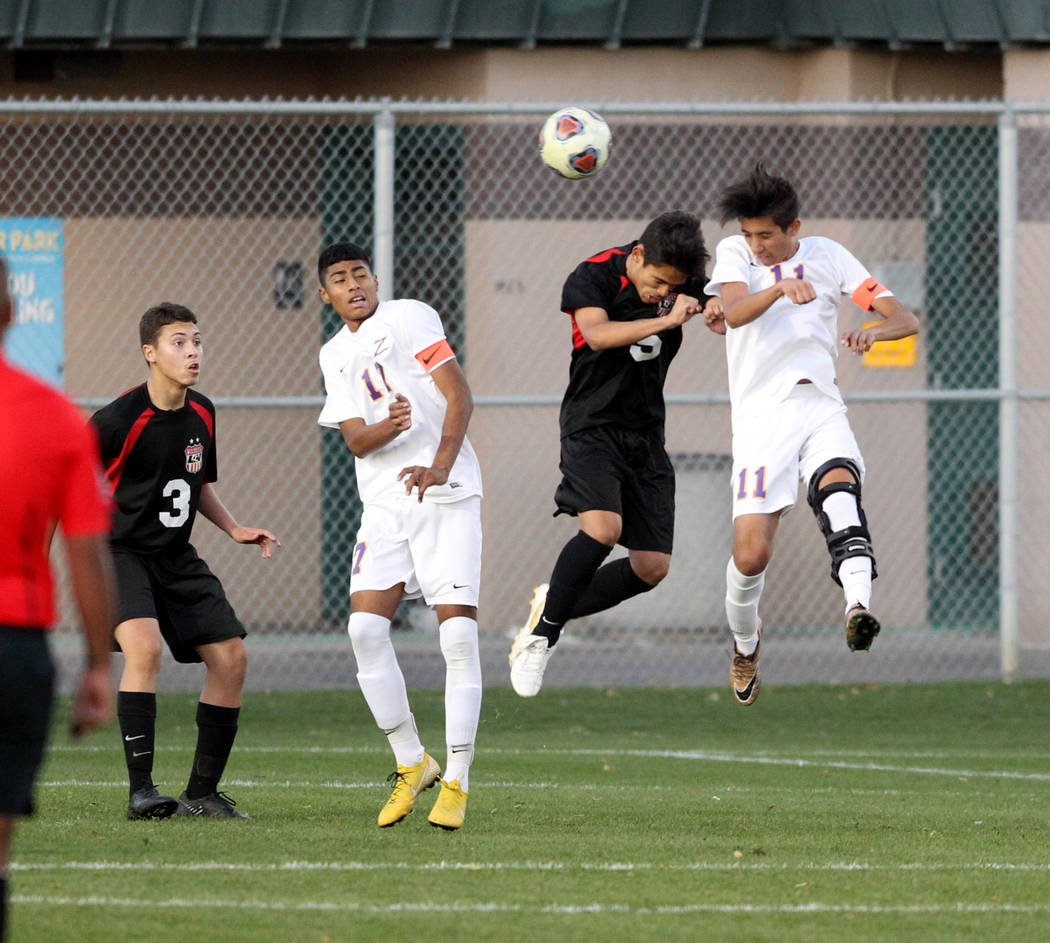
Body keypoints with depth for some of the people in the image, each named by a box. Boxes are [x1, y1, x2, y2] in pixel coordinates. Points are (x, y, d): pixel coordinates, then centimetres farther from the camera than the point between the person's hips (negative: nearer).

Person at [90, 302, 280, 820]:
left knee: (230, 656, 0)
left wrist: (235, 529, 7)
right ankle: (140, 791, -26)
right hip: (120, 553, -7)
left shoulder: (201, 414, 5)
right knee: (145, 646, -29)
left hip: (177, 560, 7)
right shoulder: (119, 419, -18)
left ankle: (202, 792, 11)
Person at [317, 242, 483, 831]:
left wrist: (440, 467, -23)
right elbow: (355, 439, 5)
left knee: (458, 631, -12)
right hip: (385, 505, 5)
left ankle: (457, 782, -5)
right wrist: (388, 427, -20)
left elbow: (459, 396, -8)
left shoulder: (410, 318, -1)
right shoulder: (335, 356, 16)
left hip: (447, 496, -5)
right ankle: (412, 763, 4)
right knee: (366, 624, -11)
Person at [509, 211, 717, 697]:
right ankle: (543, 630, -12)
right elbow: (598, 333, -28)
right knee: (603, 527, -29)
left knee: (652, 566, -2)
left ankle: (554, 606, 20)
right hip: (593, 425, -5)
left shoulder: (683, 283, 2)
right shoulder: (593, 277, -12)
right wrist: (666, 321, -36)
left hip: (646, 434, 5)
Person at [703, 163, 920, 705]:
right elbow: (733, 312, -16)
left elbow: (906, 319, 4)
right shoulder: (735, 253, 5)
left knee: (839, 486, -33)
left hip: (820, 408, 1)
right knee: (751, 554, -10)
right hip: (761, 416, -1)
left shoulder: (828, 256, 9)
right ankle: (745, 642, 20)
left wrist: (873, 332, -20)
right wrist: (781, 289, -35)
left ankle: (857, 606, -51)